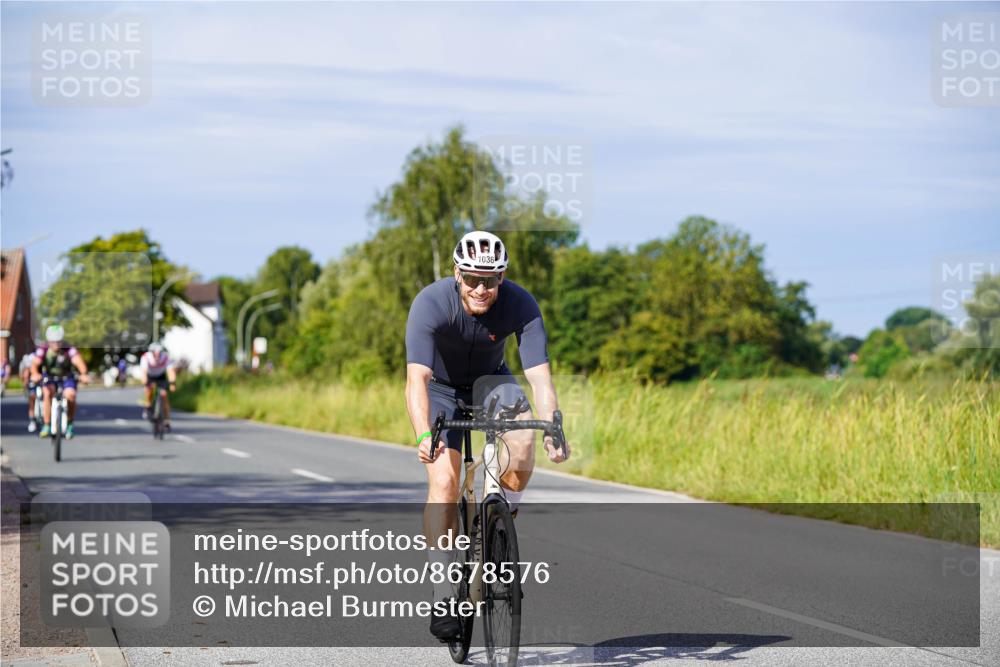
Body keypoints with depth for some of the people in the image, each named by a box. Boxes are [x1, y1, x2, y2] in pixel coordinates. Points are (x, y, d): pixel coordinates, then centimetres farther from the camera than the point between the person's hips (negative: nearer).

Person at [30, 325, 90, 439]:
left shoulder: (69, 349, -23)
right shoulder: (43, 349, -19)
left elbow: (78, 361, -38)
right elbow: (35, 363, -31)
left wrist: (83, 374, -58)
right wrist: (35, 374, -54)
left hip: (66, 378, -1)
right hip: (49, 378, 1)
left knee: (70, 395, -27)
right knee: (48, 393, -29)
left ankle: (69, 424, -2)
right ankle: (46, 426, -18)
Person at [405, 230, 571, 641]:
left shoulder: (521, 305, -27)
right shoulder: (431, 303, -33)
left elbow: (540, 376, -31)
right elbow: (416, 379, -42)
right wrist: (423, 436, -57)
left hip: (490, 380, 2)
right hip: (440, 387, -1)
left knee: (523, 442, -29)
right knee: (443, 481, -20)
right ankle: (444, 597, -14)